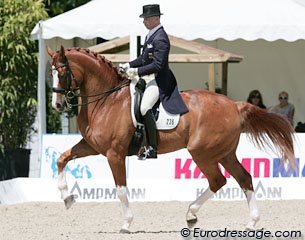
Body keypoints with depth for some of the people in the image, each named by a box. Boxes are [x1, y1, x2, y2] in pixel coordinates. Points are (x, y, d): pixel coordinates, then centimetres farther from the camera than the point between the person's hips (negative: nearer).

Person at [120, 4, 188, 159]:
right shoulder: (151, 35, 13)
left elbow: (157, 65, -24)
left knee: (145, 108, -26)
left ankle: (152, 148, -25)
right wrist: (129, 65, 9)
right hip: (149, 79, 11)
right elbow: (144, 58, 21)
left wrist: (137, 71, -24)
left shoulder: (160, 38, -19)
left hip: (159, 80, -11)